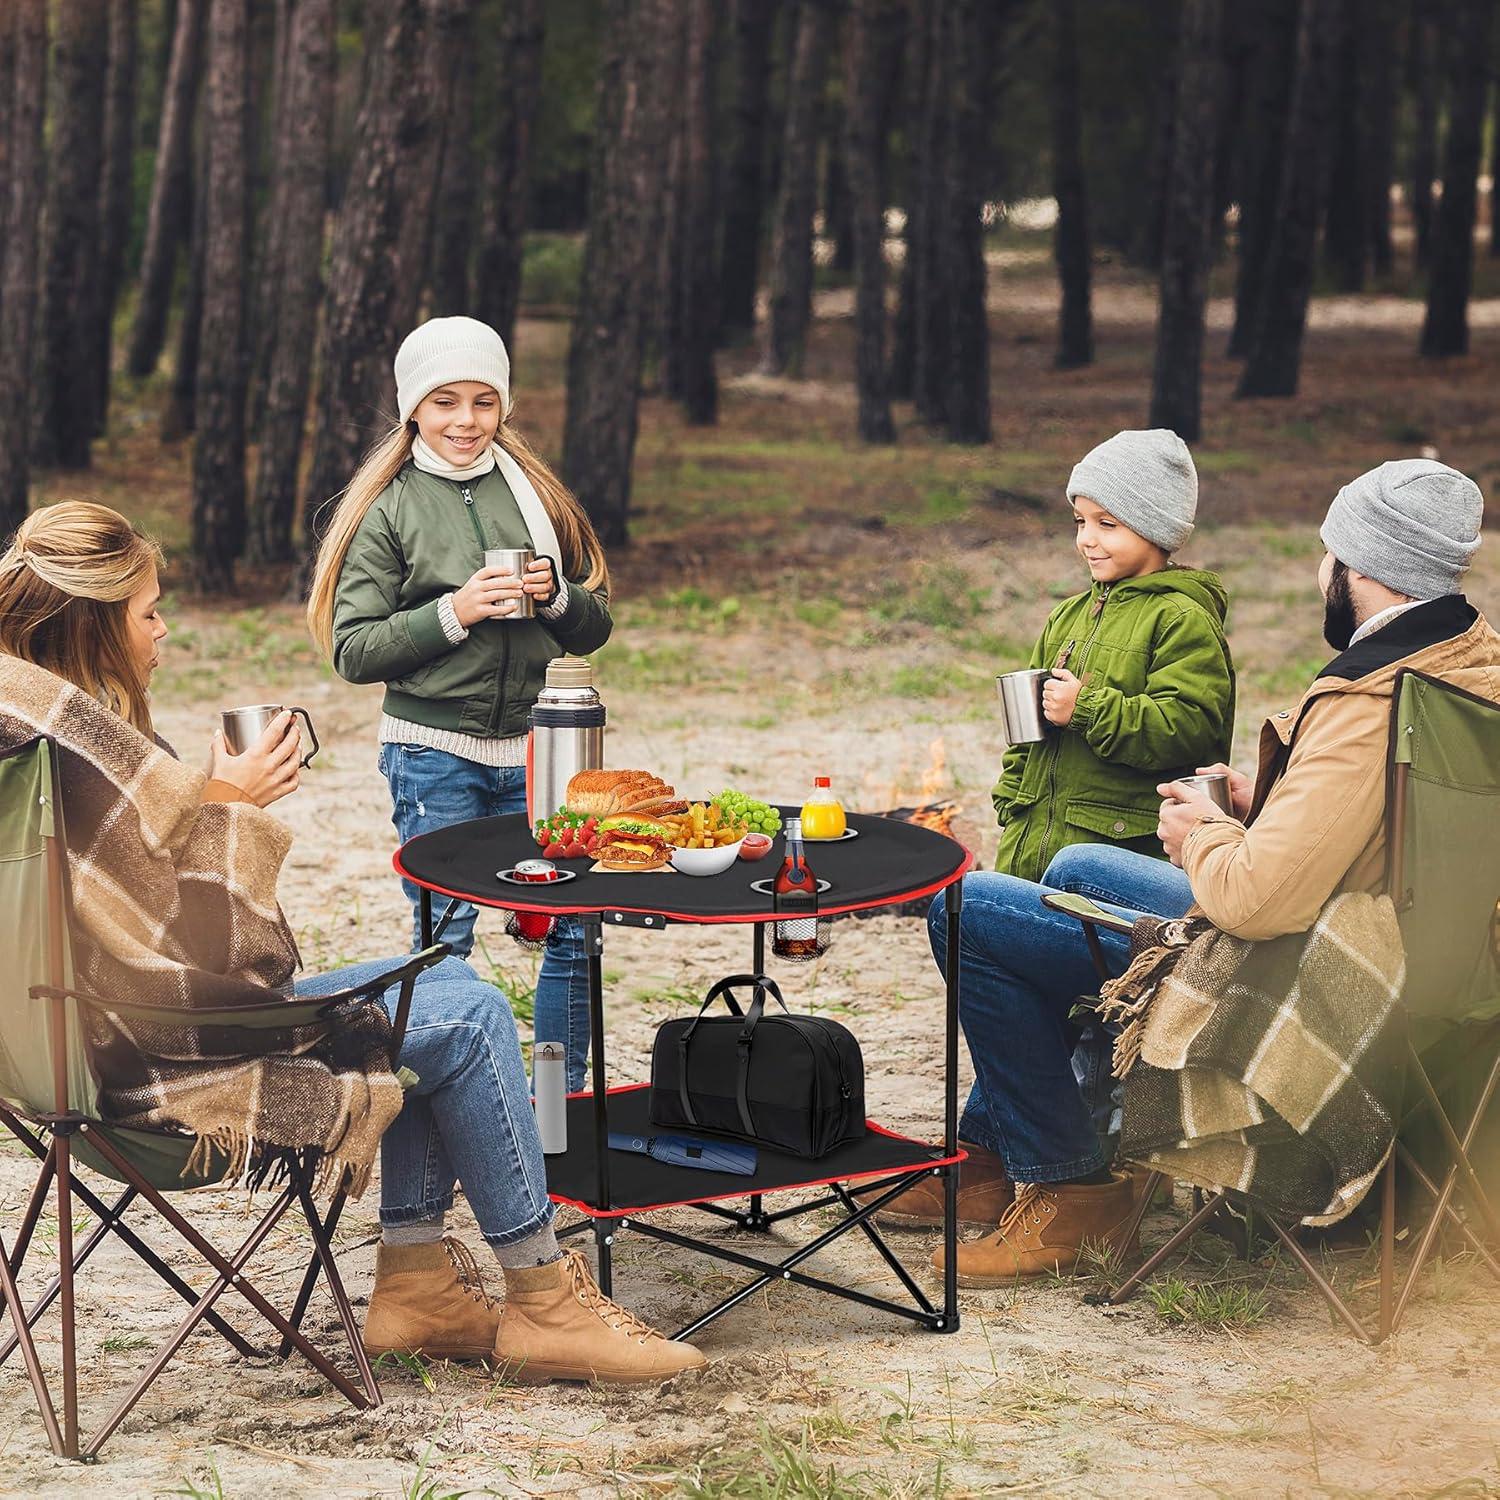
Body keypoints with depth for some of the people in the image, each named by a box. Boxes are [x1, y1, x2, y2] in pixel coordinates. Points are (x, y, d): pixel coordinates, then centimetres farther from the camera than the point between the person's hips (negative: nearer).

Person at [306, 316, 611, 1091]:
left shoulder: (534, 493, 10)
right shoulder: (388, 509, -1)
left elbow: (593, 628, 14)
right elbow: (353, 651, -6)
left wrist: (554, 594, -7)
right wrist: (453, 612, -17)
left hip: (534, 749, 4)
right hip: (434, 756, -4)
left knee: (577, 925, 2)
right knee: (443, 942, -1)